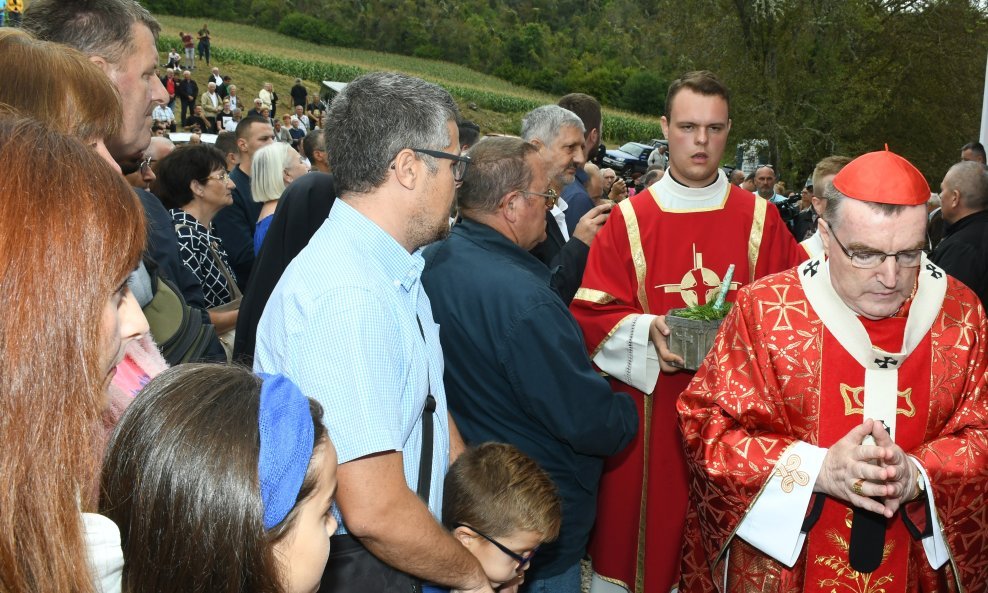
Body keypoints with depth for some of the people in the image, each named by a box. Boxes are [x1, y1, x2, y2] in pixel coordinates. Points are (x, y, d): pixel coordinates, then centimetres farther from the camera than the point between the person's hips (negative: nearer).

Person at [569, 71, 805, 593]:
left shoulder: (760, 219, 6)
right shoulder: (627, 220, 2)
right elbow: (591, 313, -1)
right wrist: (646, 331, -18)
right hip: (650, 411, -1)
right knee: (649, 523, 5)